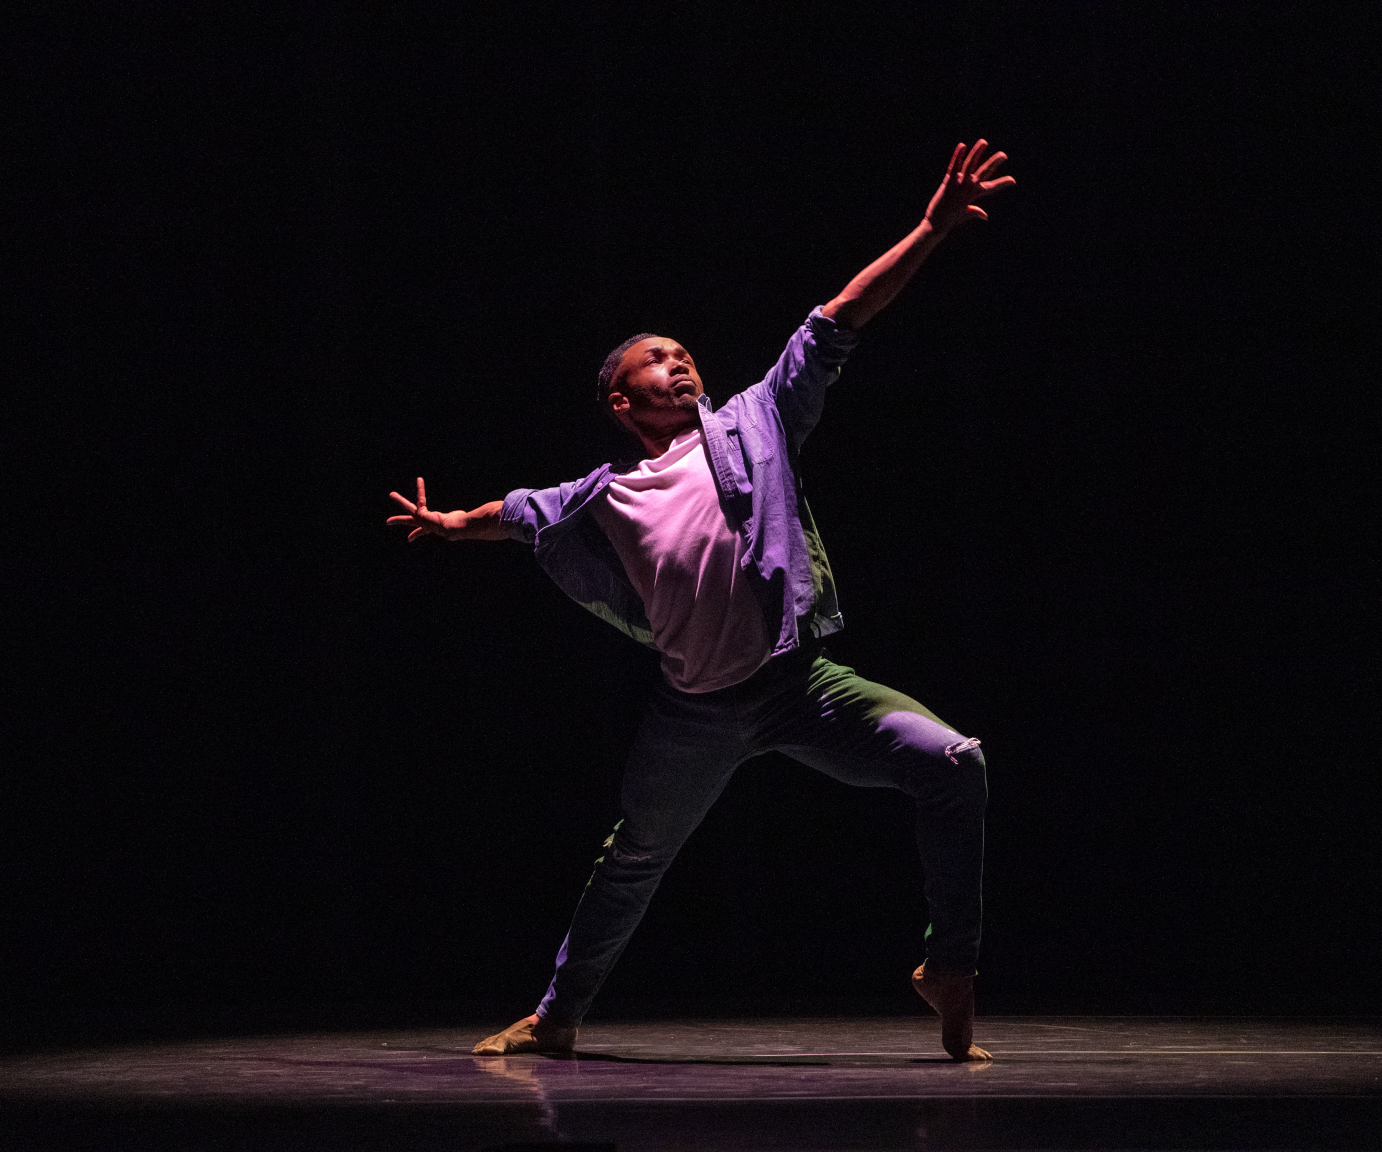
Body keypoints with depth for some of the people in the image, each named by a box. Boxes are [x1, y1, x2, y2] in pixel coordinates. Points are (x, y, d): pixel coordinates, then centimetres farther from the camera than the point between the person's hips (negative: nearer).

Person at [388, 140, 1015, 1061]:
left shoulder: (753, 423, 3)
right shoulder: (605, 501, 7)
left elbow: (840, 320, -3)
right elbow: (522, 512, 30)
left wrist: (933, 230, -8)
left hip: (802, 682, -1)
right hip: (699, 711, 1)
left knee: (954, 764, -20)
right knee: (633, 863, 17)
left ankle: (951, 968, -7)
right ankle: (557, 1017, 39)